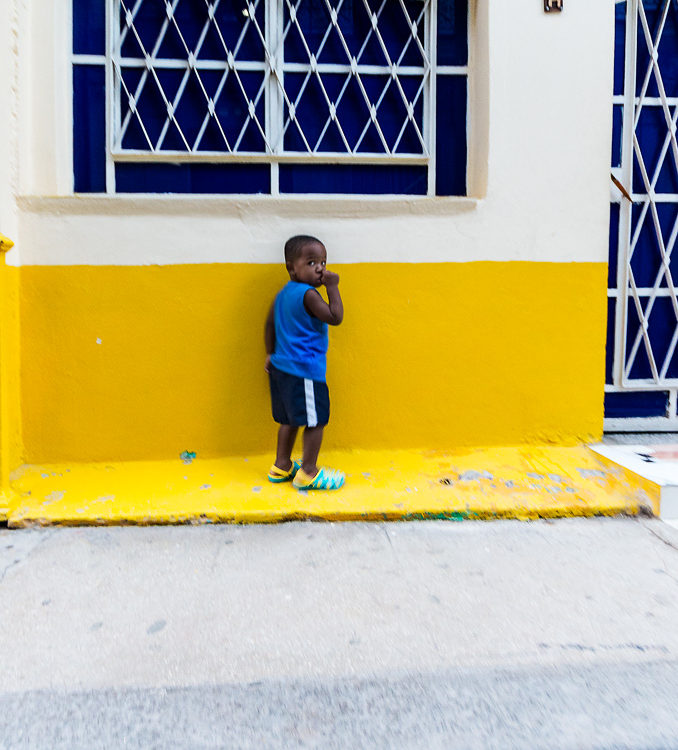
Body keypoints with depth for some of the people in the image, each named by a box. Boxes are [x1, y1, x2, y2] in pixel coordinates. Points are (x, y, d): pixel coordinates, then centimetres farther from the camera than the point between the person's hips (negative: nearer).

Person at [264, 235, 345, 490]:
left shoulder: (283, 293, 11)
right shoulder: (308, 294, -17)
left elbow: (270, 324, 18)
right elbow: (335, 317, -19)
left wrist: (270, 354, 25)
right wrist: (333, 287, -12)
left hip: (281, 367, 10)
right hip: (304, 370, -10)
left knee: (289, 419, 19)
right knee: (315, 421, 2)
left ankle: (281, 466, 30)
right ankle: (308, 473, 12)